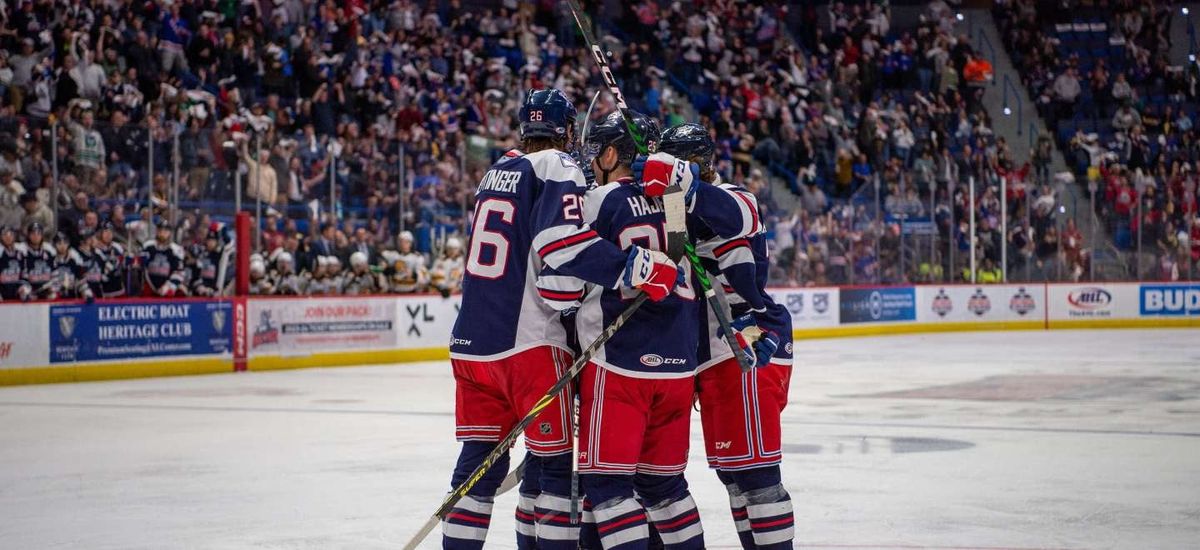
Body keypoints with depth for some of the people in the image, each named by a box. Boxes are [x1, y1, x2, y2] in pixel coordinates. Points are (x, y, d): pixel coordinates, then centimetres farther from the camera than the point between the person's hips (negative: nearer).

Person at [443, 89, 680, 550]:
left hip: (470, 342, 7)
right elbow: (561, 243, -22)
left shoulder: (498, 171, 18)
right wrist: (637, 267, -28)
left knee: (479, 460, 12)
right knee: (554, 461, 1)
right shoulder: (557, 167, -5)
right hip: (528, 342, -7)